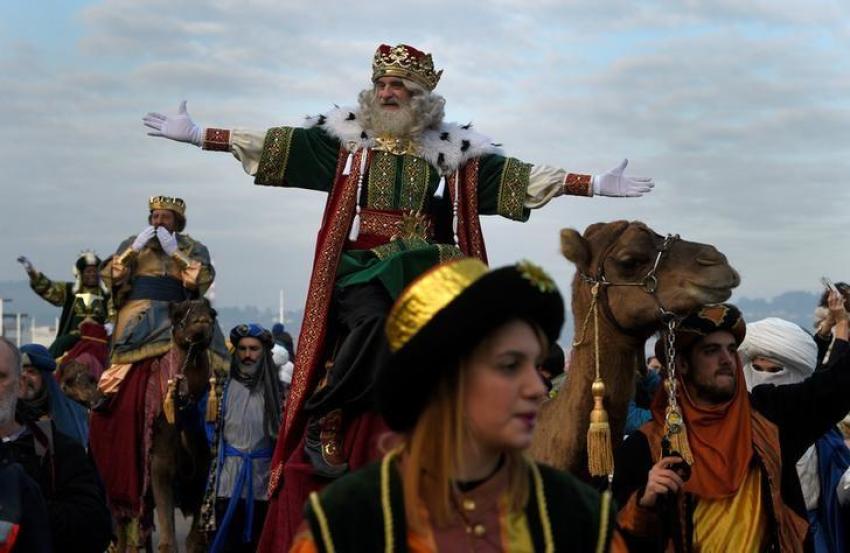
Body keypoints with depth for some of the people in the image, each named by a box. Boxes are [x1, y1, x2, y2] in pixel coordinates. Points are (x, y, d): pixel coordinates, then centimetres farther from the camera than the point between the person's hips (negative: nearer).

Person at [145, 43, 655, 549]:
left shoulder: (452, 148, 10)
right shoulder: (348, 136, 9)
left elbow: (517, 175, 6)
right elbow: (273, 143, 6)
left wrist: (595, 184, 0)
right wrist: (197, 135, 1)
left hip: (419, 267, 2)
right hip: (359, 264, -2)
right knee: (376, 323, -30)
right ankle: (321, 422, -19)